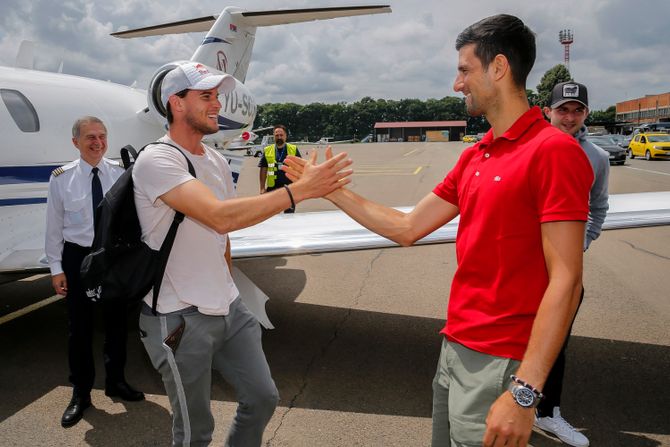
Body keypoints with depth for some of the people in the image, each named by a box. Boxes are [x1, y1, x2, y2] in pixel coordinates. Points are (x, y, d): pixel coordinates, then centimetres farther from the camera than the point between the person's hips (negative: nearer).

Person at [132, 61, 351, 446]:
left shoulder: (217, 161, 9)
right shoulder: (157, 160, -17)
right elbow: (221, 217, -31)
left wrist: (226, 293, 16)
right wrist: (300, 189, -32)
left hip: (228, 307, 7)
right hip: (181, 319, -7)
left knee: (262, 398, 14)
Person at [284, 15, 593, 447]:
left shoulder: (553, 149, -16)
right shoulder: (474, 156, 10)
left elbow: (565, 280, -20)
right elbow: (407, 228, 13)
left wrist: (524, 393, -24)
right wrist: (331, 189, 13)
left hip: (498, 364, -8)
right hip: (455, 347, 8)